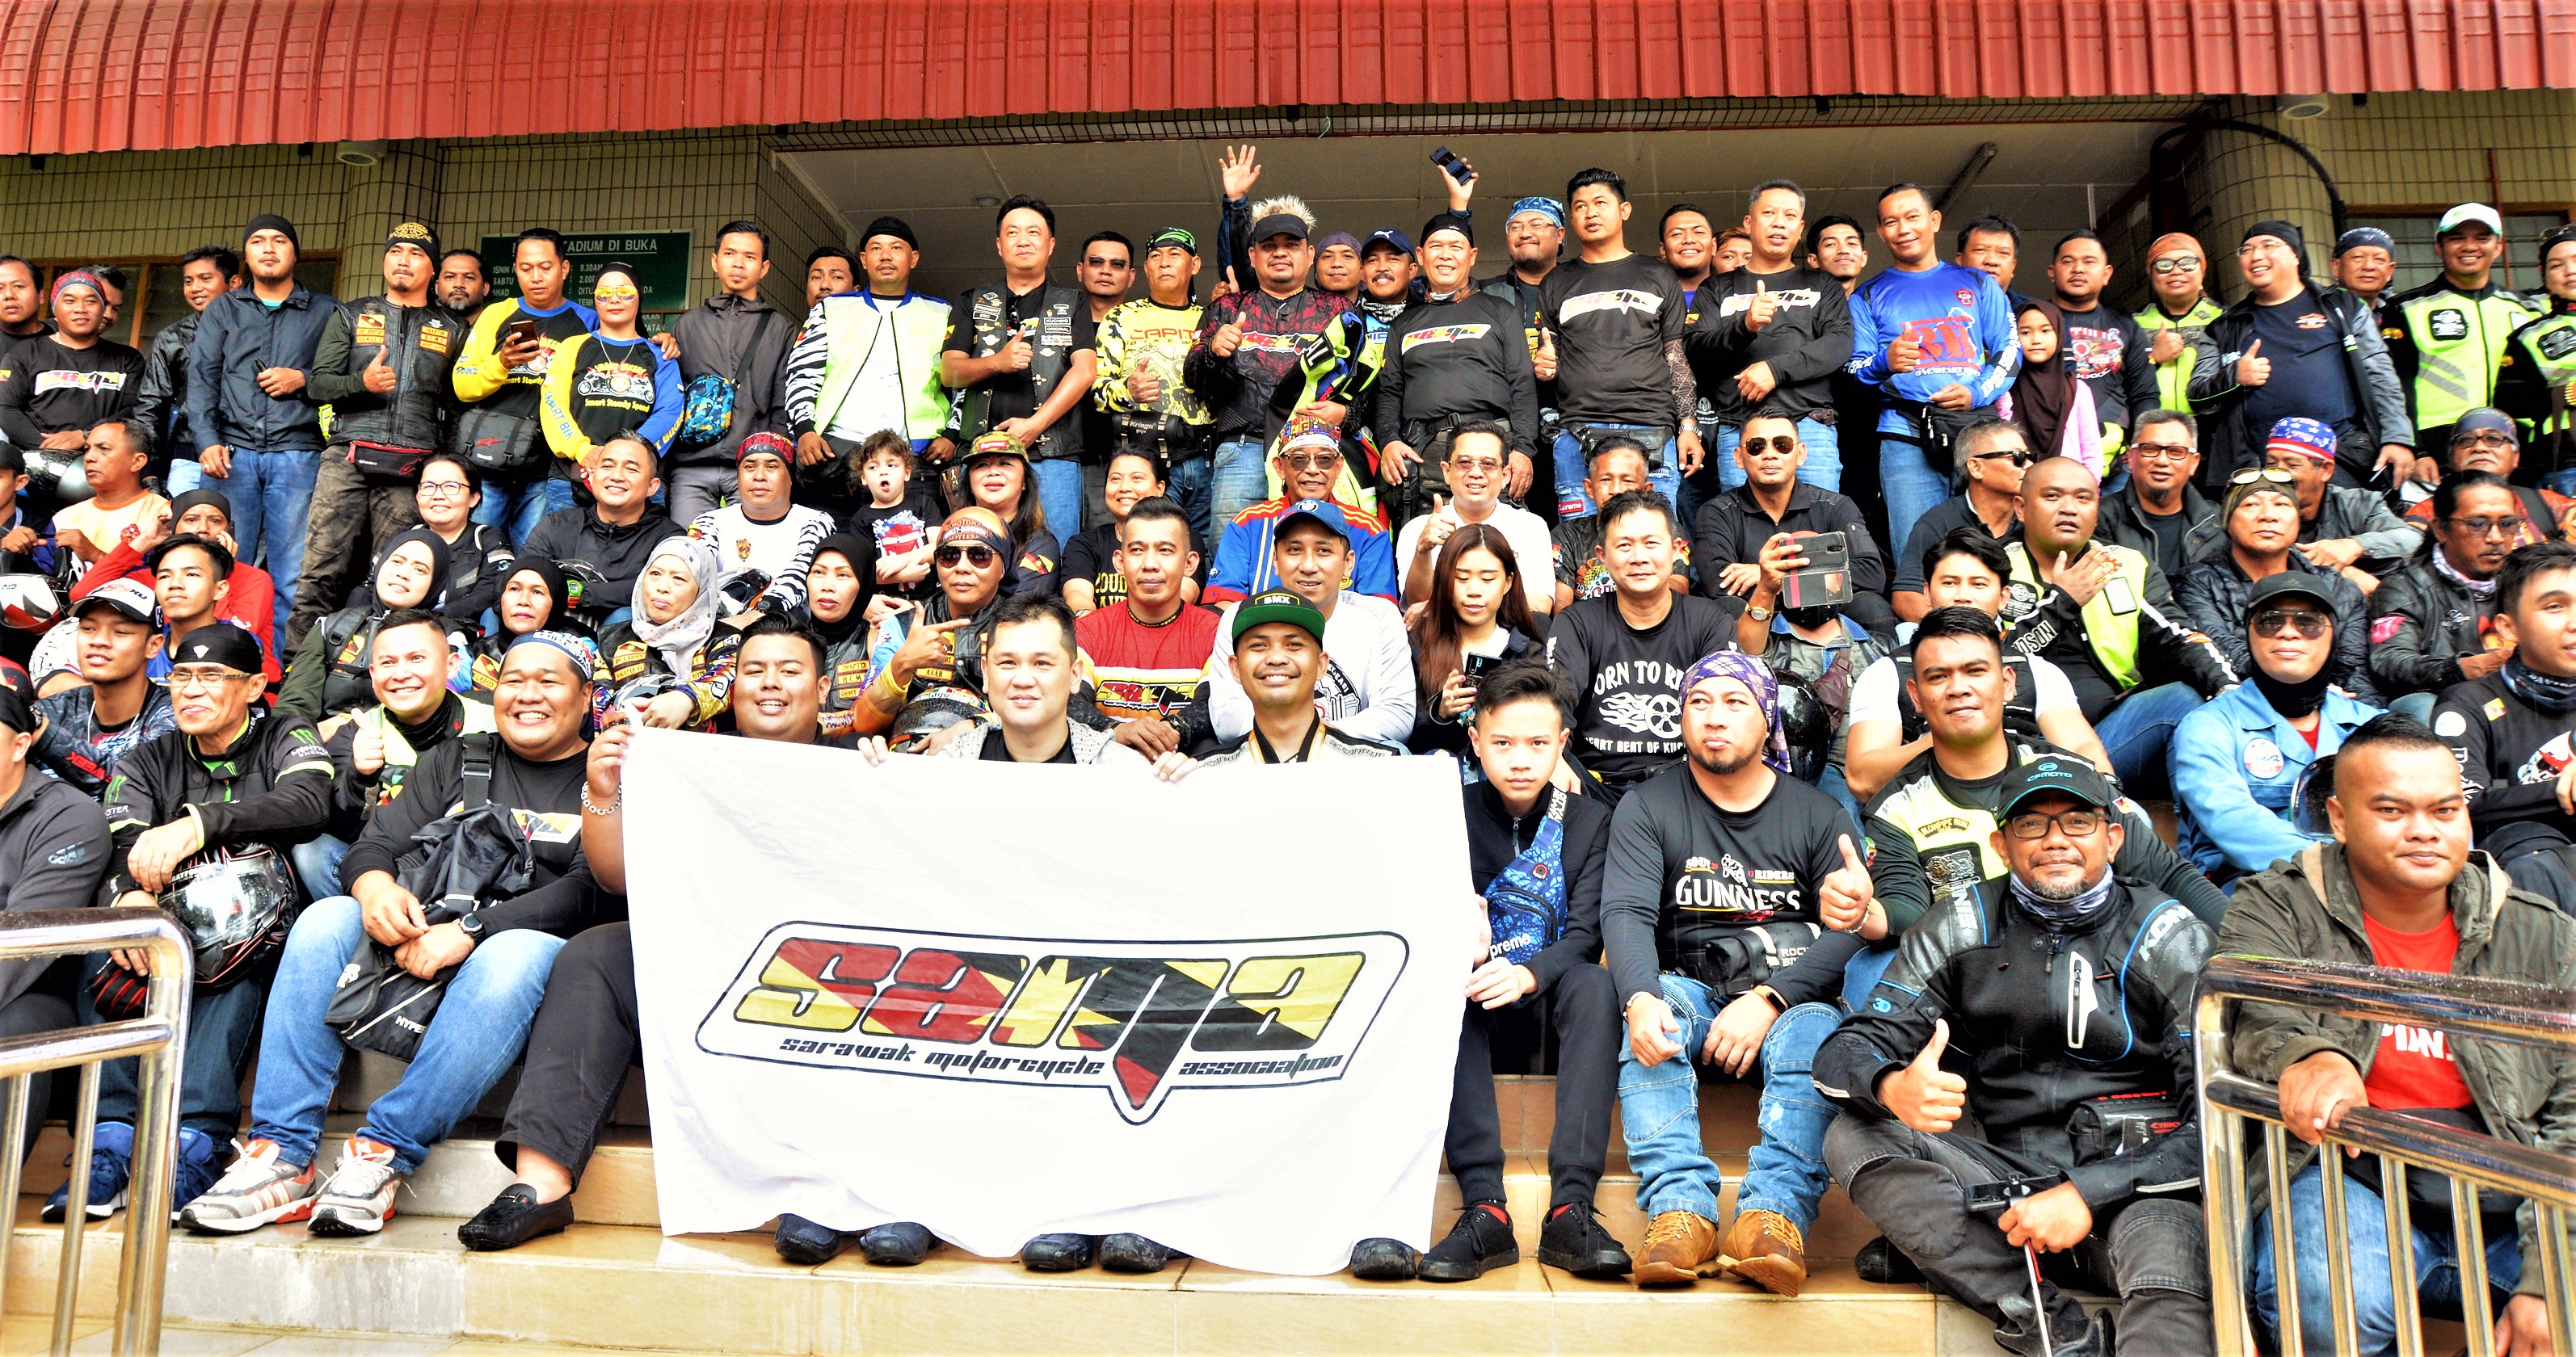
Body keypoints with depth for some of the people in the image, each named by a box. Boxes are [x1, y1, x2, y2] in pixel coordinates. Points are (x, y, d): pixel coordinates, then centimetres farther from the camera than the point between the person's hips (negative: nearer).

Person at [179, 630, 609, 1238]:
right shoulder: (455, 762, 22)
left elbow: (596, 891, -9)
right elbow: (374, 844, 11)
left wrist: (471, 929, -20)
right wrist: (376, 889, -14)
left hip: (533, 943, -4)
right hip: (420, 943, 5)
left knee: (516, 956, -37)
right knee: (326, 920, -21)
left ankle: (384, 1154, -34)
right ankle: (281, 1154, -25)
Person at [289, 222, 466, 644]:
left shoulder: (454, 329, 17)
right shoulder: (351, 316, 18)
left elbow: (461, 401, 13)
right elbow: (317, 384, 9)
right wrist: (362, 382, -12)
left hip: (413, 467, 0)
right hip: (347, 457, 1)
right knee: (321, 570, -7)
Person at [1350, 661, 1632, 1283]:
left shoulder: (1588, 820, 3)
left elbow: (1584, 935, -9)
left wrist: (1529, 973, -31)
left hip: (1550, 997, 0)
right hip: (1473, 1001, 0)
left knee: (1594, 984, -33)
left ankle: (1571, 1209, -38)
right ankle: (1484, 1210, -40)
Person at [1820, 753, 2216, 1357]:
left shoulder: (2170, 938, 1)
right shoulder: (1961, 932, 6)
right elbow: (1847, 1054, -1)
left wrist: (2090, 1193, -19)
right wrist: (1893, 1088, -27)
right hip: (2010, 1174, 4)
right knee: (1855, 1137, -21)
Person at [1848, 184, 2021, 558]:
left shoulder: (1977, 283, 20)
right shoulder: (1869, 296, 18)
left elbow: (2010, 350, 12)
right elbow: (1855, 370, 8)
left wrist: (1978, 393, -7)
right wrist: (1885, 363, -15)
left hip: (1977, 426, 1)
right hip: (1906, 433, -1)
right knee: (1916, 558, -10)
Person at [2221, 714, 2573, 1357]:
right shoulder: (2276, 911, 4)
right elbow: (2259, 1020, -15)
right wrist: (2308, 1059, -41)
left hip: (2506, 1200, 3)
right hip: (2349, 1180, -3)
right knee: (2330, 1303, -33)